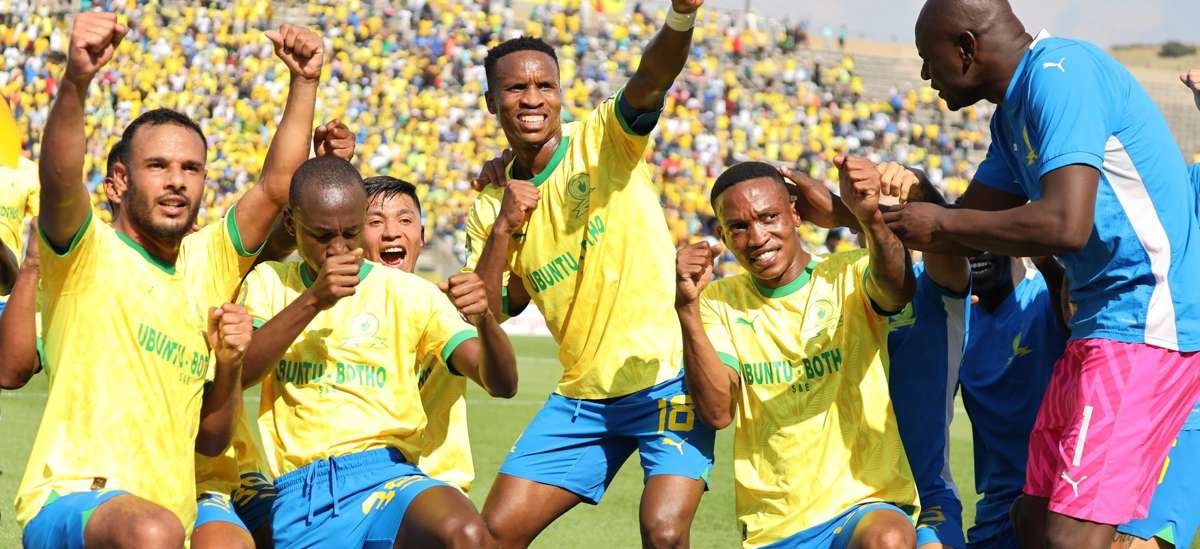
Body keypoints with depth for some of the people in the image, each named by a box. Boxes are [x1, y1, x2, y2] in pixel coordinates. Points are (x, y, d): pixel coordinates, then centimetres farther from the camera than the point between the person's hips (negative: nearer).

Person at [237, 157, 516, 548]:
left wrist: (484, 321, -20)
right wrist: (312, 301, -14)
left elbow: (502, 384, 2)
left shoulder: (409, 294, 8)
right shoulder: (268, 282, 14)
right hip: (297, 497, 1)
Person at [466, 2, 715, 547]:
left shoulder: (603, 139, -4)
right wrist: (504, 228, -13)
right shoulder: (491, 206, 8)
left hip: (668, 377, -5)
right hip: (582, 395, 5)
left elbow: (652, 76, -26)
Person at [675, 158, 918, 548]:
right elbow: (717, 412, -9)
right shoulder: (719, 301, 6)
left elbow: (898, 290, -25)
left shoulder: (848, 275, 0)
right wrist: (686, 307, -21)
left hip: (867, 504, -3)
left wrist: (871, 218, -45)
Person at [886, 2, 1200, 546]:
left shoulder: (1059, 74, -16)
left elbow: (1065, 225, -27)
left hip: (1148, 324, -11)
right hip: (1103, 323, 11)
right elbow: (965, 230, 24)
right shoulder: (1014, 113, 17)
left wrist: (941, 223, -14)